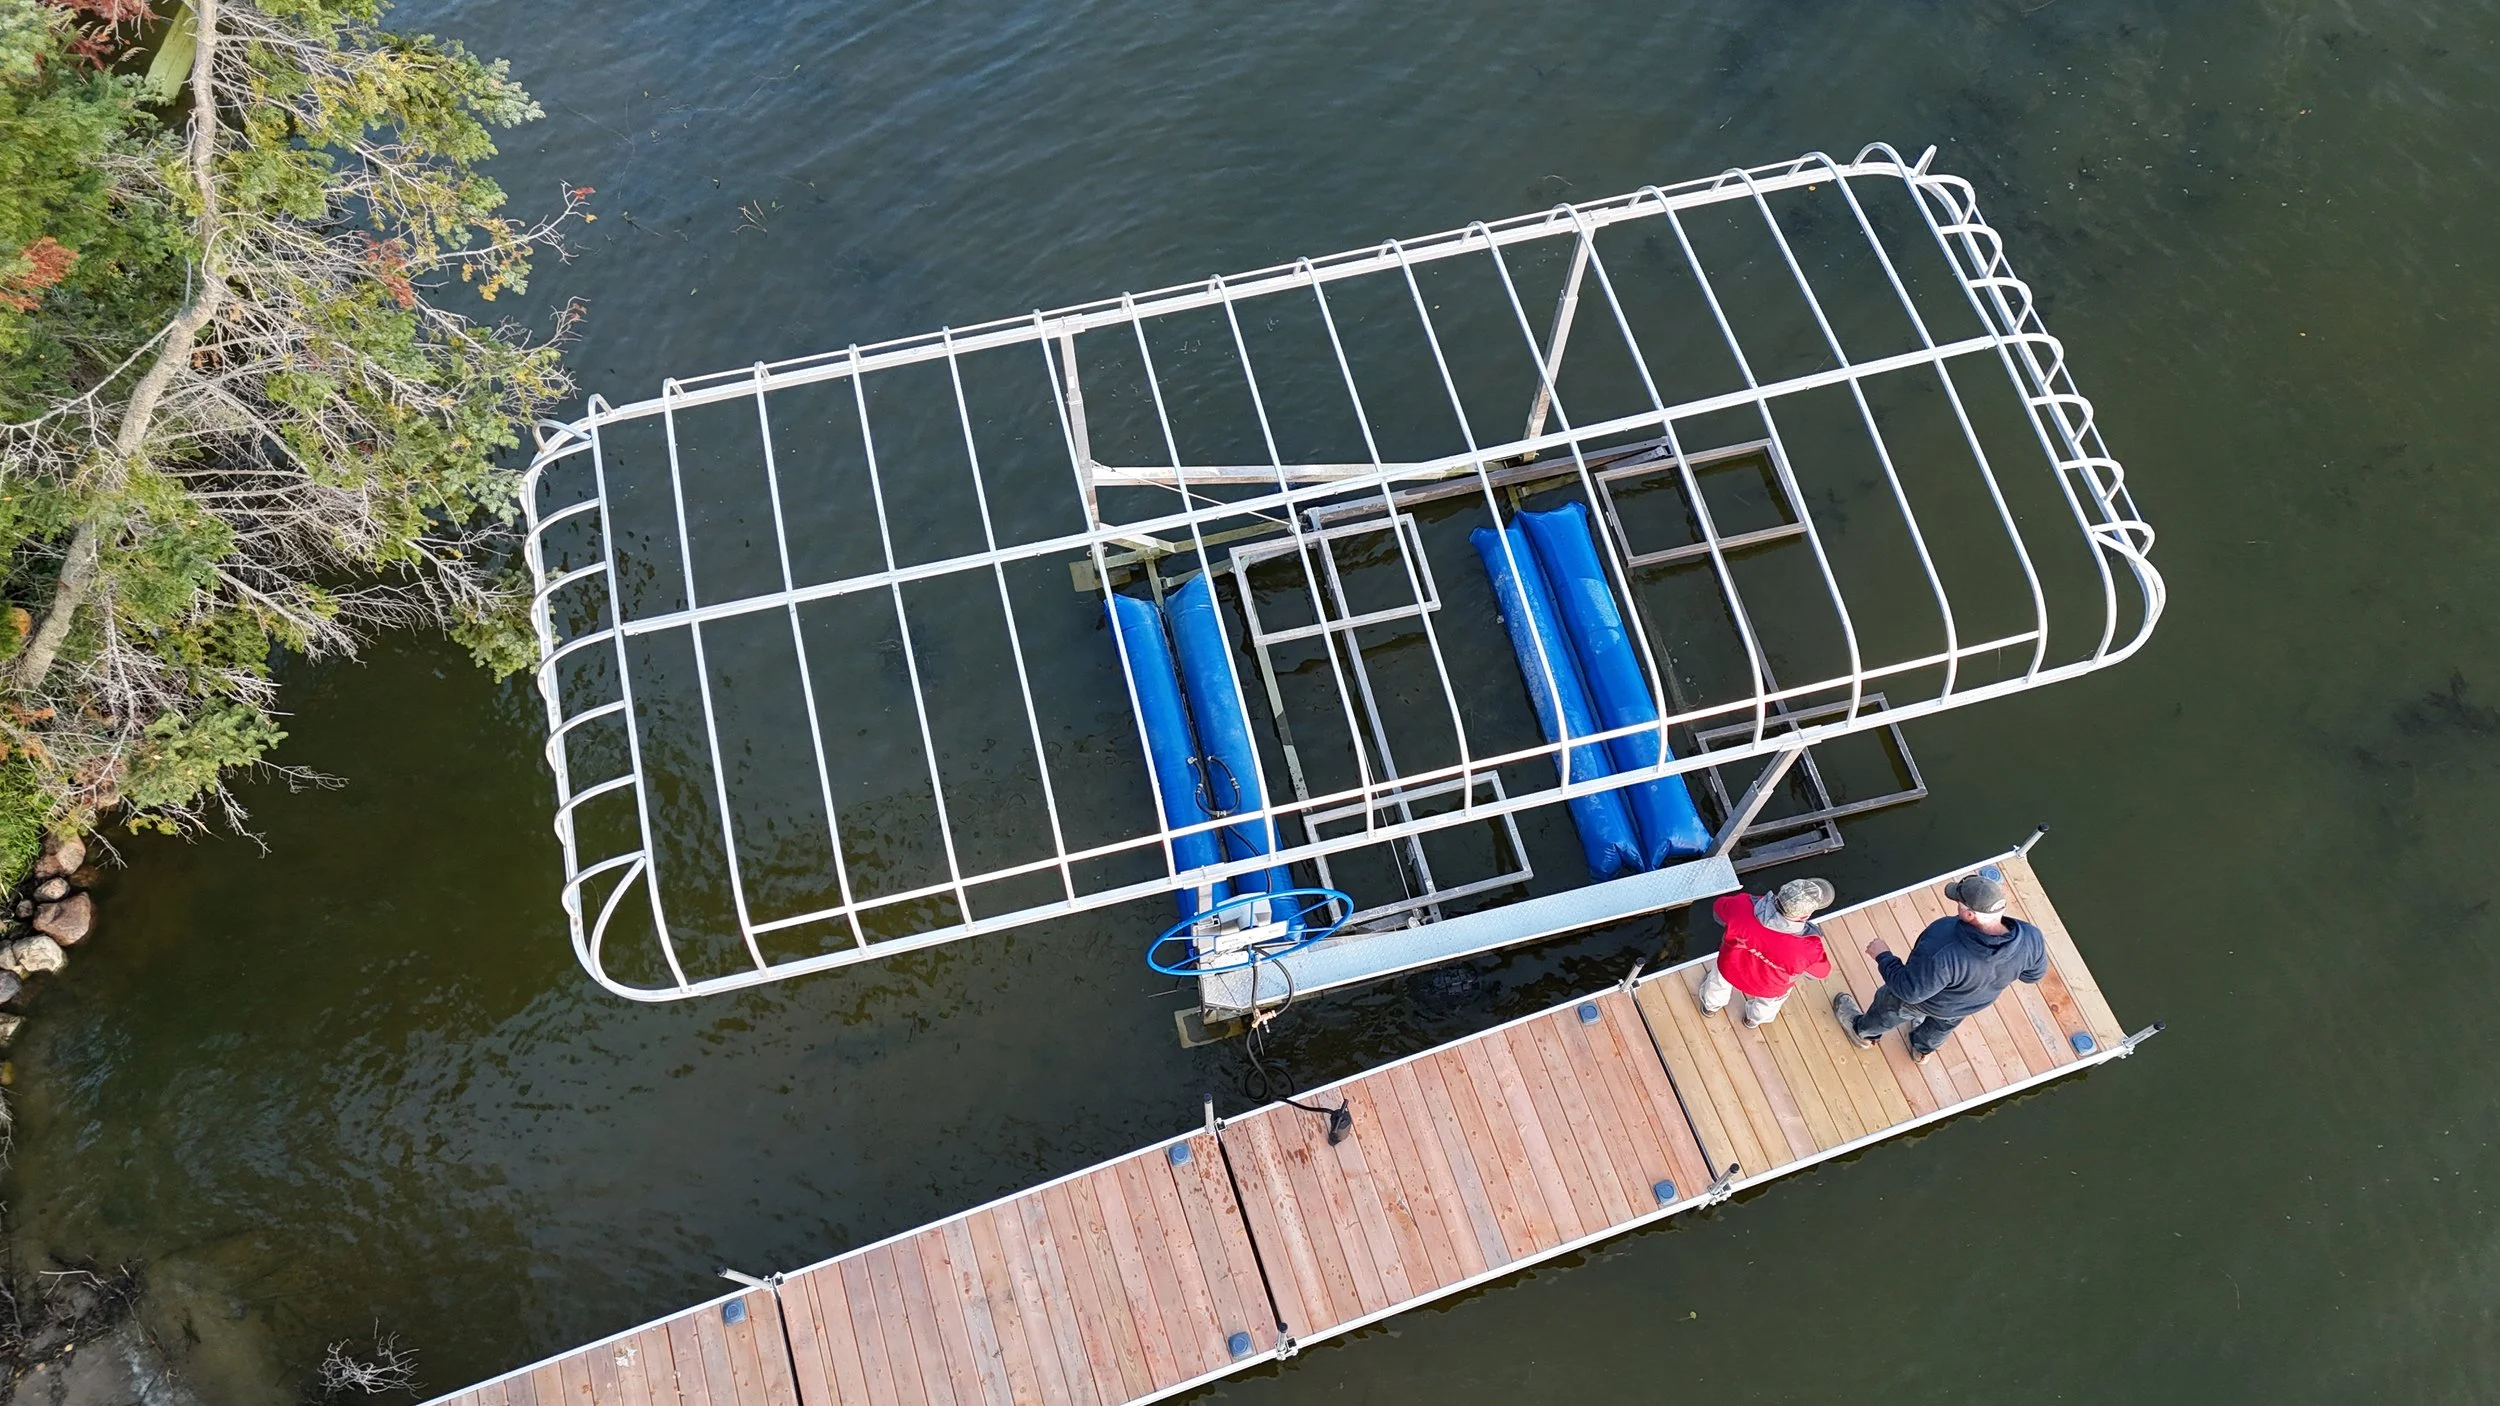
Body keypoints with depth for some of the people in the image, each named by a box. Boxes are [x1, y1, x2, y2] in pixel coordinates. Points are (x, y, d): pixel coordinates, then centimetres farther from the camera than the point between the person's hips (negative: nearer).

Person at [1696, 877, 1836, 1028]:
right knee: (1768, 1002, 38)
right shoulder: (1808, 948, -42)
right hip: (1769, 988, -1)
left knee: (1719, 981, 39)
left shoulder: (1742, 907, -39)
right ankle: (1755, 1018, 69)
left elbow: (1719, 908, -13)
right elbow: (1821, 972, -18)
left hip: (1730, 969, 1)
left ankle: (1711, 1006, 69)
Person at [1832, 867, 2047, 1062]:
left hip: (1929, 1002, -4)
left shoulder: (1942, 953, -48)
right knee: (1943, 1023, 38)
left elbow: (1910, 991, -32)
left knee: (1889, 1010, 30)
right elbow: (2034, 973, -10)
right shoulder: (2030, 940, -34)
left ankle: (1863, 1032, 61)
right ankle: (1923, 1048, 69)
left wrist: (1883, 956, -16)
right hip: (1976, 1003, 4)